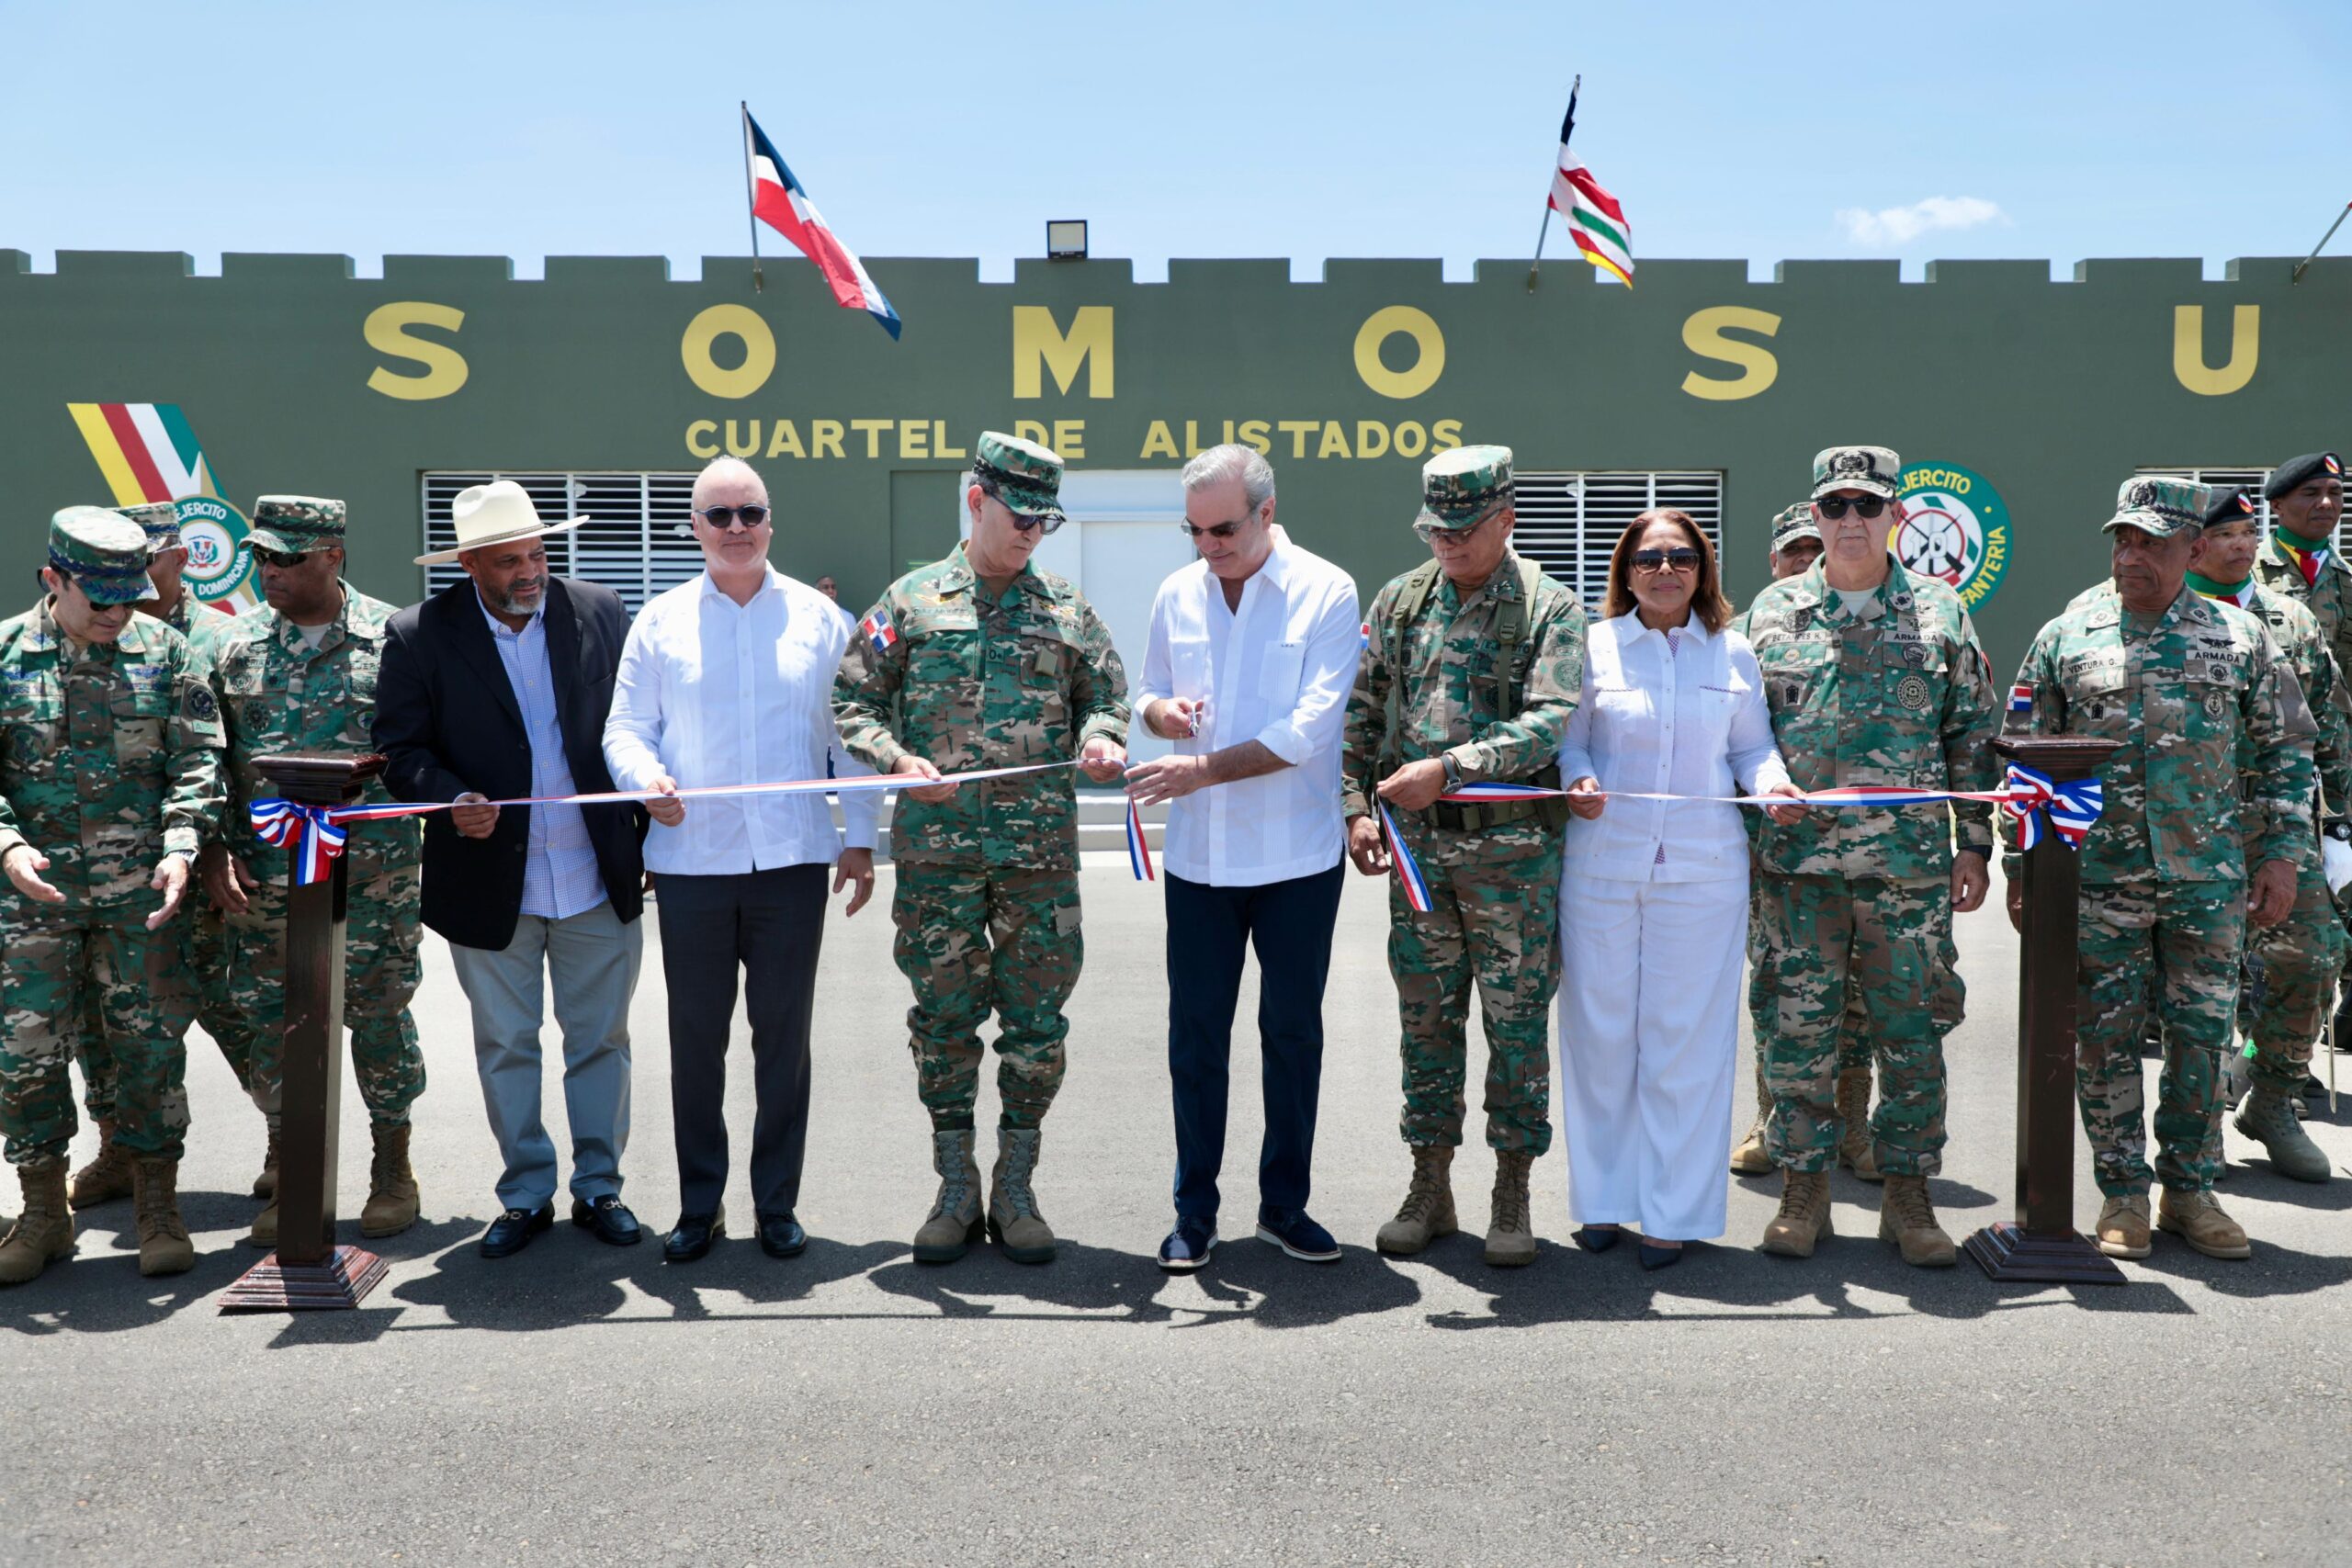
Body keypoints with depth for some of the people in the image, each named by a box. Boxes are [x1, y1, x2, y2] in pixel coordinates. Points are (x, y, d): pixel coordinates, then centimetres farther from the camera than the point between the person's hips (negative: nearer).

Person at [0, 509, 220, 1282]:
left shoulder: (164, 651, 3)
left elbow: (197, 758, 2)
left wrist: (180, 847, -12)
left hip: (140, 890, 0)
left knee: (151, 1042, 4)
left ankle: (158, 1206, 16)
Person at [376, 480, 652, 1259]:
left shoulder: (599, 612, 0)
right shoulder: (421, 635, -5)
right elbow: (399, 749, -4)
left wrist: (651, 835, 3)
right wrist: (452, 799, -23)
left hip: (599, 879, 1)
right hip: (489, 884, -1)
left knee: (600, 1040, 10)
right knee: (506, 1046, 11)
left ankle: (599, 1186, 25)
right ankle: (525, 1194, 26)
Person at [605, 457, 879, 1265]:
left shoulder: (817, 616, 7)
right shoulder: (661, 620, 7)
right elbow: (626, 728, 5)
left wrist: (860, 837, 2)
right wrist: (648, 778, -17)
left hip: (792, 860, 0)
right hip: (690, 860, 0)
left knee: (784, 1035, 6)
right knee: (695, 1037, 7)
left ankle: (778, 1204, 18)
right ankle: (699, 1205, 19)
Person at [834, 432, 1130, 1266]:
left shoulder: (1066, 609, 9)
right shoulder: (911, 599, 5)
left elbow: (1104, 695, 16)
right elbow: (852, 701, 5)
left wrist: (1100, 737, -7)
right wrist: (899, 759, -12)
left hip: (1041, 852, 1)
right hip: (936, 850, -1)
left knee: (1035, 1025, 4)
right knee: (944, 1022, 6)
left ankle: (1016, 1193, 18)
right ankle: (956, 1191, 20)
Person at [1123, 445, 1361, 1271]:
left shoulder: (1326, 592, -8)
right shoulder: (1177, 593, 6)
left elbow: (1309, 728, -16)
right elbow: (1148, 693, 17)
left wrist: (1201, 768, -19)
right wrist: (1160, 712, -7)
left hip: (1298, 854, -3)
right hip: (1199, 853, 3)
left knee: (1293, 1030, 8)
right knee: (1196, 1032, 6)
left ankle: (1284, 1205, 21)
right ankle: (1194, 1210, 18)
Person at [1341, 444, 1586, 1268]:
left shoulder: (1551, 609, -3)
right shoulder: (1401, 600, 9)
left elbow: (1549, 725, -15)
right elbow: (1361, 711, 12)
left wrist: (1446, 768, -23)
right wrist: (1355, 805, 2)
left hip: (1513, 849, -3)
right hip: (1417, 845, 4)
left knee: (1517, 1021, 3)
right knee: (1426, 1016, 9)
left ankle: (1512, 1197, 15)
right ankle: (1429, 1189, 20)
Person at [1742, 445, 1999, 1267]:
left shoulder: (1939, 612, 7)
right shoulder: (1773, 611, 7)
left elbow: (1973, 736, 9)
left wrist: (1974, 845, 5)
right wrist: (1742, 833, 5)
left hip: (1911, 860, 0)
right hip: (1797, 860, 0)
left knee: (1912, 1030, 4)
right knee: (1797, 1029, 3)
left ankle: (1908, 1193, 16)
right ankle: (1803, 1188, 16)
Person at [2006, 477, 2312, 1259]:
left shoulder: (2241, 637, 6)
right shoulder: (2066, 637, 3)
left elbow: (2285, 753, 10)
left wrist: (2280, 855, 3)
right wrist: (2022, 867, 2)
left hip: (2209, 876, 1)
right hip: (2099, 876, -1)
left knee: (2203, 1035, 6)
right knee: (2105, 1039, 3)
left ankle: (2192, 1189, 20)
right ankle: (2123, 1194, 15)